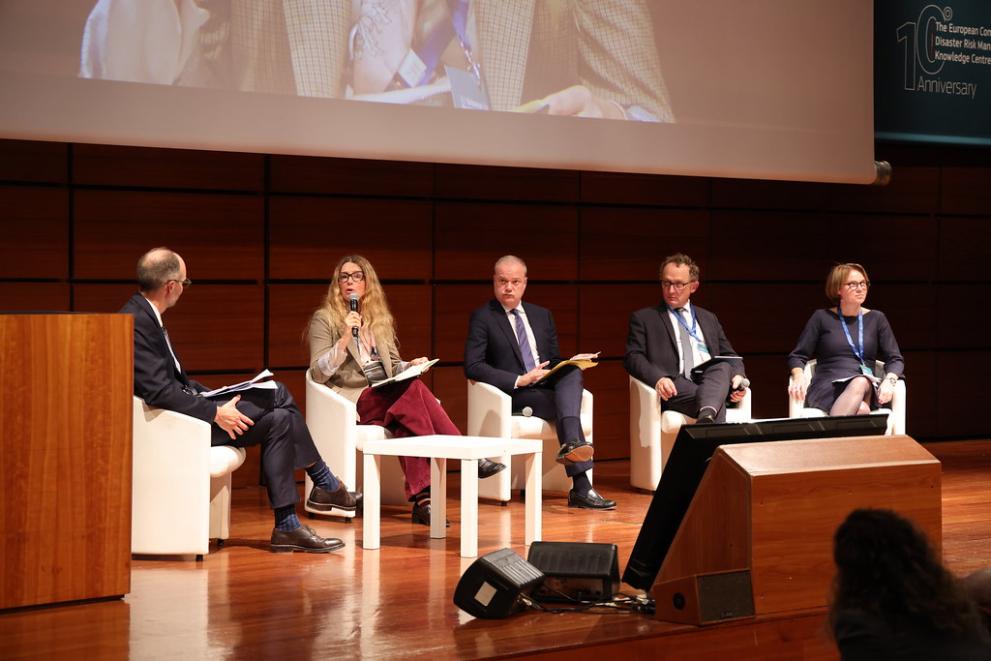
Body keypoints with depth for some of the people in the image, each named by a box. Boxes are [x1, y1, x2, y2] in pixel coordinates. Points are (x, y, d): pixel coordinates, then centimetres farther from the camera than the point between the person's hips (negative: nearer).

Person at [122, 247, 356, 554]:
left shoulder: (145, 316, 10)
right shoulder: (136, 322, -21)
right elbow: (158, 392, -26)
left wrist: (216, 398, 8)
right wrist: (215, 412, -21)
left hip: (185, 405, 10)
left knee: (276, 393, 6)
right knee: (278, 420, -13)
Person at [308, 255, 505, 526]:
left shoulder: (380, 318, 22)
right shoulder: (324, 318, 5)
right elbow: (318, 373, -5)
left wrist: (409, 365, 1)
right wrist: (345, 338, -15)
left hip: (390, 398, 5)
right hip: (352, 400, -5)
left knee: (406, 421, -33)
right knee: (413, 389, -31)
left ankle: (422, 498, -43)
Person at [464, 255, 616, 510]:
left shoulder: (542, 315, 20)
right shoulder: (482, 317, 2)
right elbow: (472, 366, -9)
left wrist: (560, 369, -4)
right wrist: (518, 381, -18)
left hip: (549, 386, 5)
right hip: (513, 396, -5)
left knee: (573, 372, -28)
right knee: (565, 403, -30)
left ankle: (571, 445, -47)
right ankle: (581, 488, -40)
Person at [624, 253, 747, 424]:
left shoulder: (709, 319, 29)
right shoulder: (643, 318, 16)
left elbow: (730, 356, 26)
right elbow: (633, 357, 4)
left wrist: (738, 376, 0)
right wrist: (658, 377, -19)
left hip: (712, 380, 3)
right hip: (674, 386, -3)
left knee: (724, 366, -35)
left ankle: (707, 417, -58)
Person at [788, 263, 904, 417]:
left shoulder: (876, 319, 17)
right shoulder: (822, 318, 13)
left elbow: (895, 359, 13)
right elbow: (797, 356, 11)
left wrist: (889, 380, -11)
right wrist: (799, 377, -13)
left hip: (866, 386, 1)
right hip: (827, 387, -1)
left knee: (861, 383, -39)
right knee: (860, 410, -37)